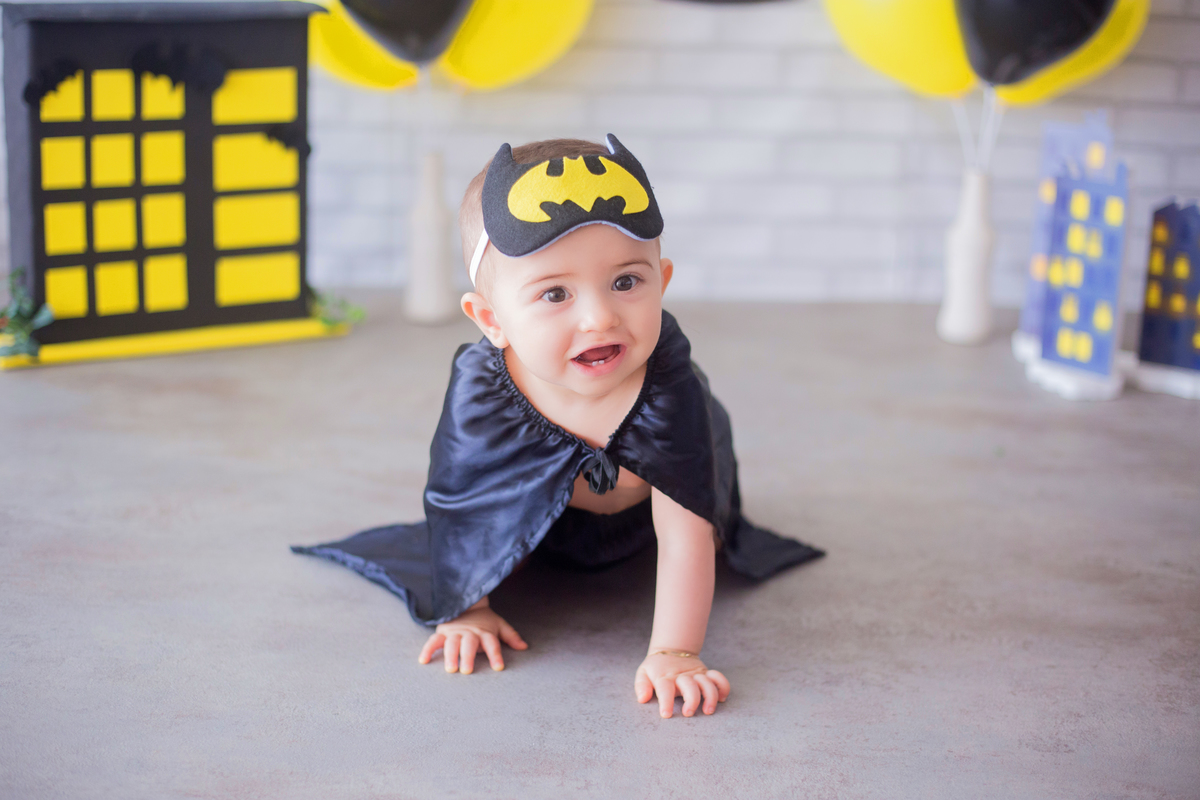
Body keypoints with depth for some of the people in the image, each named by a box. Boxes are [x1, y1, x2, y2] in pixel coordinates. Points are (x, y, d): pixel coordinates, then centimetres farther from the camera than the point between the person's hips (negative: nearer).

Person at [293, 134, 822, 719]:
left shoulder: (667, 382, -46)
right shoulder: (478, 392, -41)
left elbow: (685, 528, -41)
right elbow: (456, 503, -21)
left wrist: (674, 652, -44)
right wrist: (466, 610, -14)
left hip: (642, 497, 0)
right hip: (541, 496, 1)